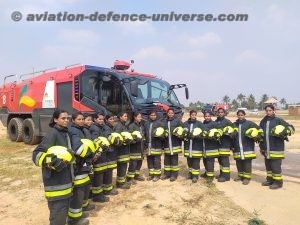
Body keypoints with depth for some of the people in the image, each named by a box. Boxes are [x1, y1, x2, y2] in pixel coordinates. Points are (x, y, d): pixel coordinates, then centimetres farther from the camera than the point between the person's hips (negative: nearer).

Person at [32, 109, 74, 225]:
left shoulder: (64, 133, 11)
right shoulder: (52, 134, -15)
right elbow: (36, 154, -21)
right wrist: (50, 161, -34)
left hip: (64, 178, 9)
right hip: (55, 180, -8)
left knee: (64, 206, 18)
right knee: (58, 209, -5)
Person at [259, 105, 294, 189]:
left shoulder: (278, 120, -6)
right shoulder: (263, 121, 12)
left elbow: (291, 127, -5)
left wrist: (285, 132, -25)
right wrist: (261, 146, 20)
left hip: (276, 148, -6)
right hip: (266, 149, 6)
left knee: (275, 166, -3)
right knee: (268, 165, 14)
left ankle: (278, 182, 11)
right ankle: (270, 180, 27)